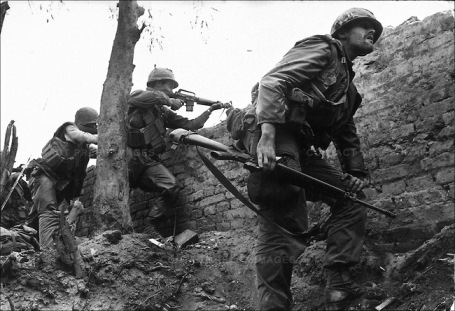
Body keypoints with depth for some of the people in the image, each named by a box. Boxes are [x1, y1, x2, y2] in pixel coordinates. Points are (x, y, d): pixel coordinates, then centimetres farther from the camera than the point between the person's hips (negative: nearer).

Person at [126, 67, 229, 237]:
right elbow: (151, 96, -22)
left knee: (171, 187, -17)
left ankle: (151, 227, -8)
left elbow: (191, 125, 21)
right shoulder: (136, 96, 4)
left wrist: (210, 110, 17)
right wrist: (170, 101, -7)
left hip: (149, 160, 5)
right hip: (129, 155, -5)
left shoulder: (164, 112, 22)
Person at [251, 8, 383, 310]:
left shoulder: (347, 84, 29)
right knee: (285, 219, -21)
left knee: (351, 200, 5)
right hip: (277, 139, -10)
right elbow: (272, 81, -14)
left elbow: (348, 135, 31)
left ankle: (339, 286, 0)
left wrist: (357, 174, 16)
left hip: (302, 149, 10)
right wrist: (267, 133, -28)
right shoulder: (322, 48, 2)